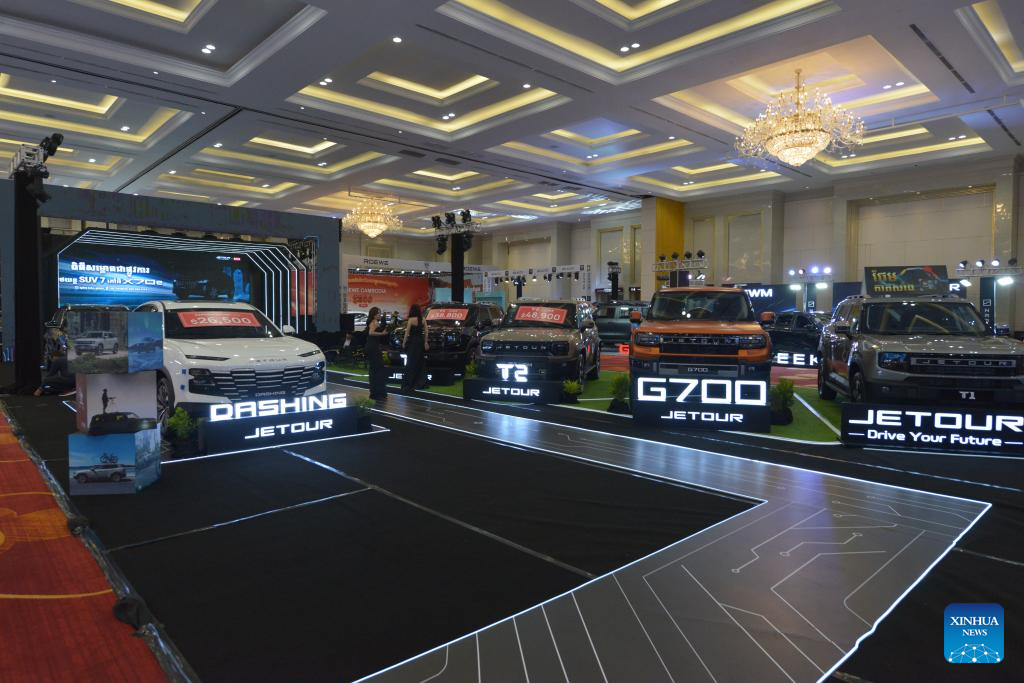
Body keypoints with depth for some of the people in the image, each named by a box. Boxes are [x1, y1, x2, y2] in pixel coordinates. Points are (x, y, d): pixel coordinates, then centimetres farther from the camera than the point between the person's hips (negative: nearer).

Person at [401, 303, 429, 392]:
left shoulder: (411, 319, -11)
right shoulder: (423, 319, 4)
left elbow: (407, 332, -9)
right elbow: (426, 332, 4)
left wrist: (404, 343, -3)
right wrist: (425, 343, 9)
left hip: (413, 342, -5)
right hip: (420, 341, 5)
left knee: (411, 363, -3)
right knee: (420, 362, 12)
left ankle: (408, 384, -3)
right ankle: (420, 383, 15)